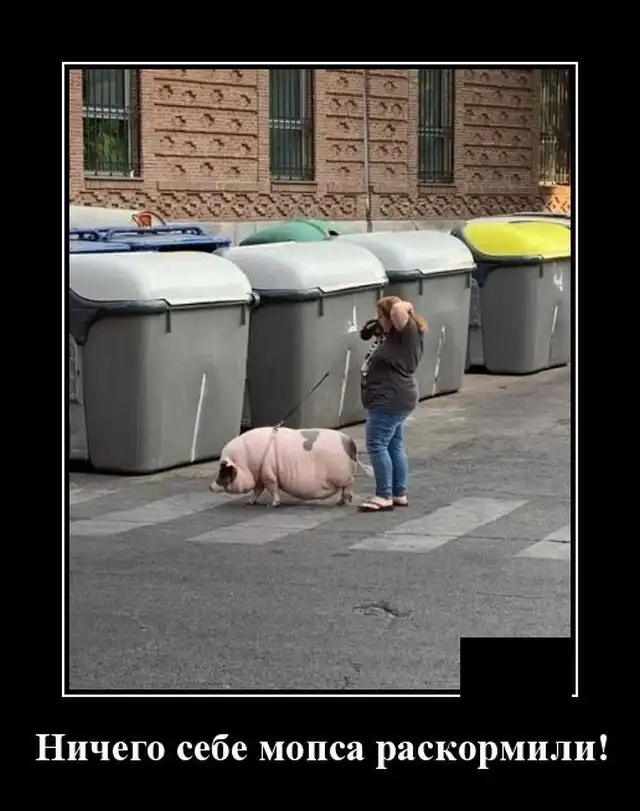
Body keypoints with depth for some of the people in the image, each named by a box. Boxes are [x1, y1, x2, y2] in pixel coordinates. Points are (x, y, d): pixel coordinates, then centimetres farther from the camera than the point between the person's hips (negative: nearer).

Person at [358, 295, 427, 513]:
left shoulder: (407, 332, -15)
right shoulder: (398, 334, 13)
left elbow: (398, 309, -33)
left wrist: (406, 306, -12)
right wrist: (373, 331, 14)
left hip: (390, 400, -11)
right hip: (391, 400, 11)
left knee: (377, 445, -10)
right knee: (394, 446, 14)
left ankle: (384, 496, -8)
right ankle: (400, 494, 19)